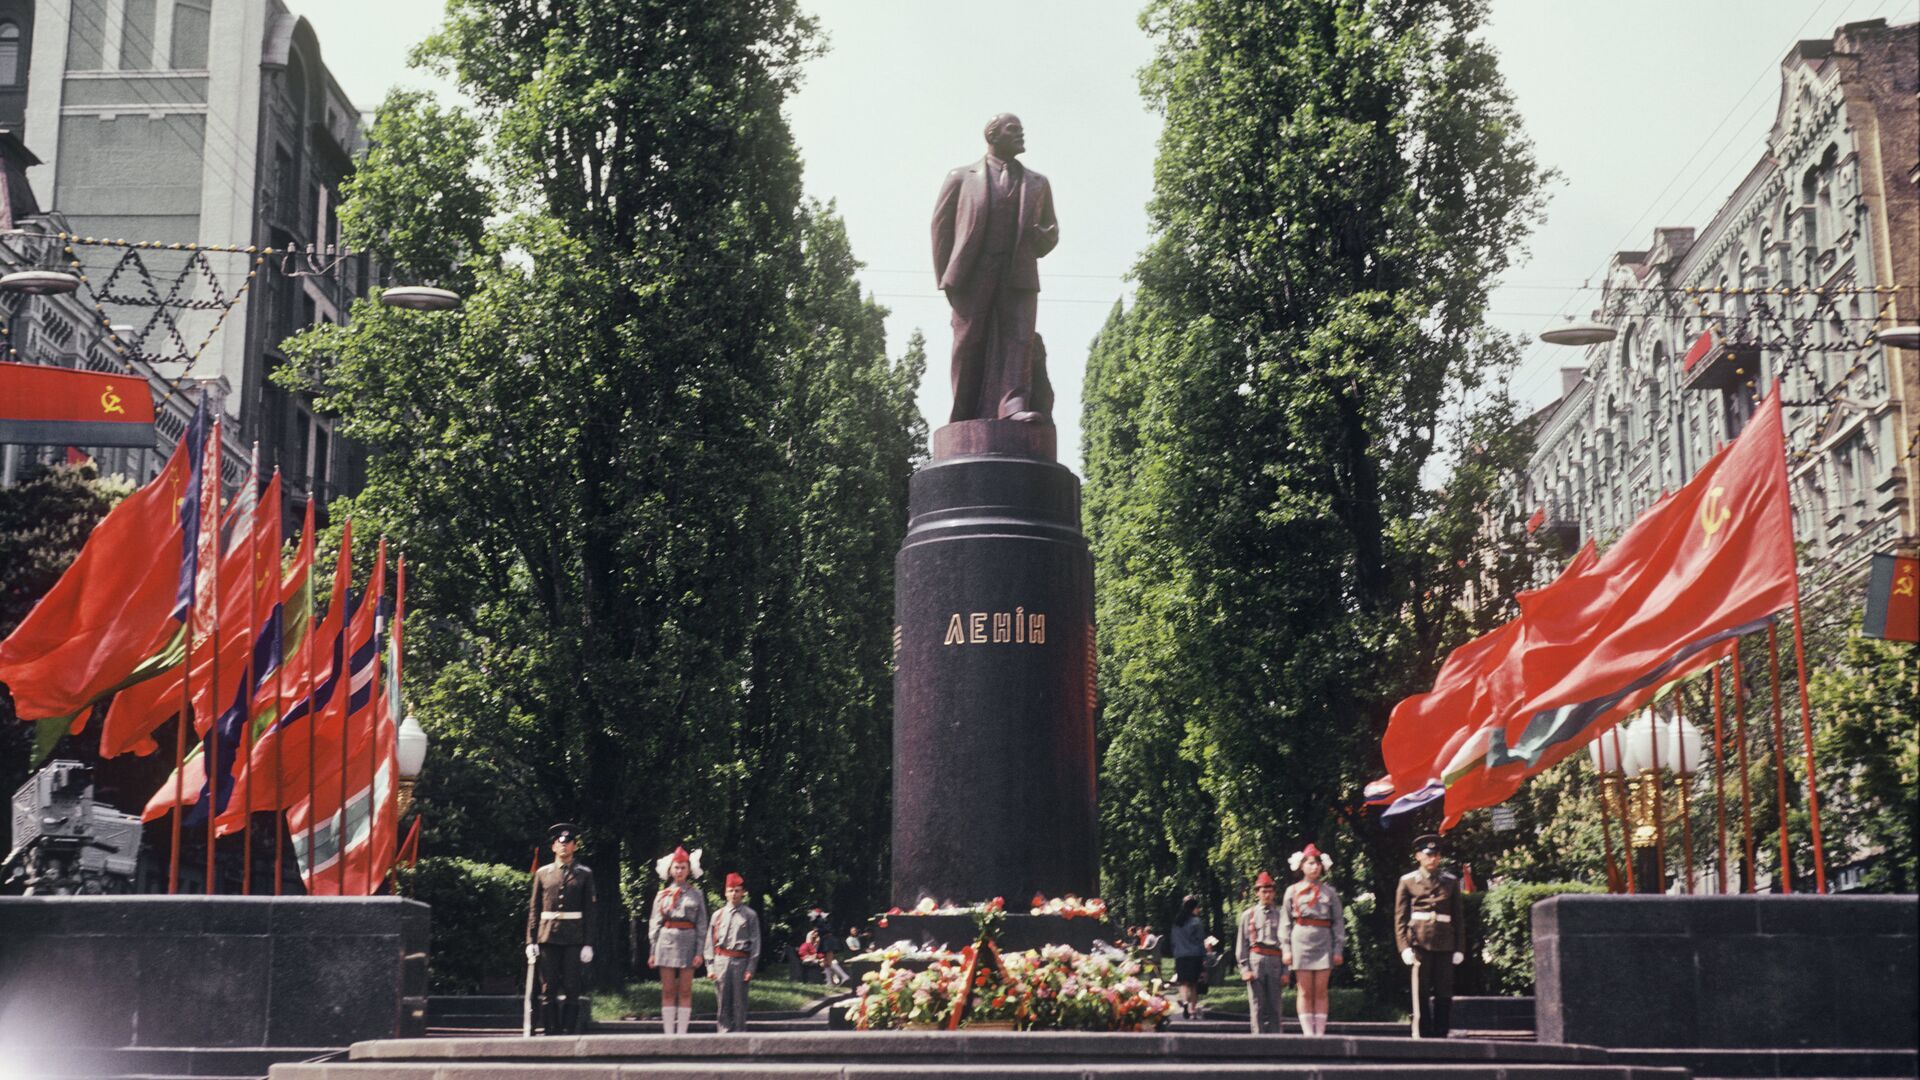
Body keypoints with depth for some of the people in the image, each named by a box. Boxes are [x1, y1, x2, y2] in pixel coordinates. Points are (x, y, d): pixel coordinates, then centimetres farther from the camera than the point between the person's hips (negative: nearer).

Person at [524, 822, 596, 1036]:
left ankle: (569, 1032, 1)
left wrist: (588, 944, -2)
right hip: (548, 937, 1)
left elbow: (589, 911, 5)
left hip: (574, 939, -1)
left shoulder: (584, 874, 7)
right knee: (548, 989, 1)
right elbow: (534, 909, 9)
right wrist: (531, 941, 1)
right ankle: (550, 1032, 5)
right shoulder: (542, 873, 10)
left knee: (572, 988, -2)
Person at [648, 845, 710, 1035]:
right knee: (668, 992, 1)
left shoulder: (696, 895, 7)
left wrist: (700, 952, -5)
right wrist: (652, 951, 4)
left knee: (685, 992, 0)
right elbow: (654, 924, 10)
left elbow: (702, 925, 4)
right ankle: (668, 1033, 2)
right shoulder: (662, 895, 11)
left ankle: (681, 1033, 3)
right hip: (667, 941, 1)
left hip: (688, 942, -1)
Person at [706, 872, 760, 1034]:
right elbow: (710, 942, 10)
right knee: (723, 1002, 2)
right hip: (721, 961, 2)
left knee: (740, 1002, 1)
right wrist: (710, 967, 2)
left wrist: (750, 969, -6)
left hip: (741, 962, -2)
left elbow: (755, 943, 1)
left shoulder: (750, 916, 5)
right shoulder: (718, 915, 10)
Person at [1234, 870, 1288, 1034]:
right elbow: (1242, 944, 7)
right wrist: (1245, 969, -2)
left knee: (1274, 1006, 3)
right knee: (1257, 1006, -1)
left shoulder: (1281, 915, 10)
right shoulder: (1248, 915, 10)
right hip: (1255, 961, 0)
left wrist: (1285, 972, 1)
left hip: (1275, 963, 0)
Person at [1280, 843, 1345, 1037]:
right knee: (1305, 992, -1)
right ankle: (1307, 1033, 1)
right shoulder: (1292, 891, 8)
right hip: (1301, 941, -1)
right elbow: (1285, 922, 7)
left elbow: (1338, 922, 9)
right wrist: (1285, 948, 0)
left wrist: (1339, 949, 2)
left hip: (1324, 943, 1)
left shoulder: (1329, 892, 10)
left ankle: (1320, 1032, 2)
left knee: (1321, 992, 0)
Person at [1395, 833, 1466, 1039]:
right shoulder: (1408, 881, 7)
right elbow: (1400, 918, 4)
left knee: (1444, 992, 1)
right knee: (1421, 991, -2)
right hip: (1419, 942, -2)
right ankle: (1424, 1035, 2)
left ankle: (1441, 1034, 7)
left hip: (1445, 943, 2)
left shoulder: (1451, 882, 13)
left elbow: (1459, 917, 13)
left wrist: (1460, 948, 6)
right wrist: (1404, 947, -6)